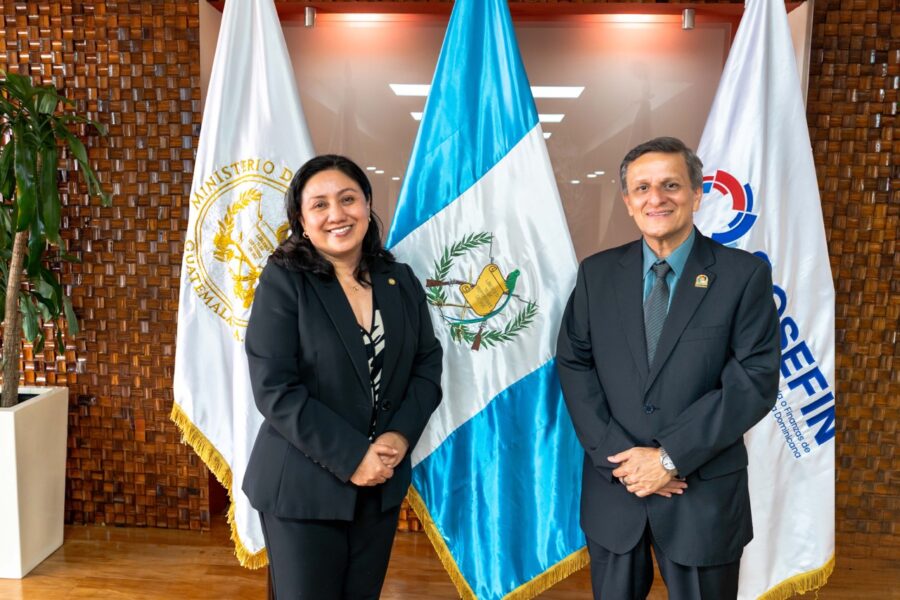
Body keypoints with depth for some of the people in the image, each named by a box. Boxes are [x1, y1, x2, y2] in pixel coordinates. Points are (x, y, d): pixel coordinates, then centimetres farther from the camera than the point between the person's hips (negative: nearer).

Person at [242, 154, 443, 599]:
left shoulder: (400, 280, 4)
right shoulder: (283, 280, -10)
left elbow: (428, 365, 5)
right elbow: (274, 389, -16)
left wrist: (401, 435, -11)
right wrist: (351, 457, -19)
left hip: (383, 483, 4)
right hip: (302, 486, -4)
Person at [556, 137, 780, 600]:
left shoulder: (744, 275, -6)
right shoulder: (597, 273, 1)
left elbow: (755, 380, -11)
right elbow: (573, 365, -2)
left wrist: (670, 456, -16)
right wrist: (618, 456, -12)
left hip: (704, 495, -2)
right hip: (613, 489, 2)